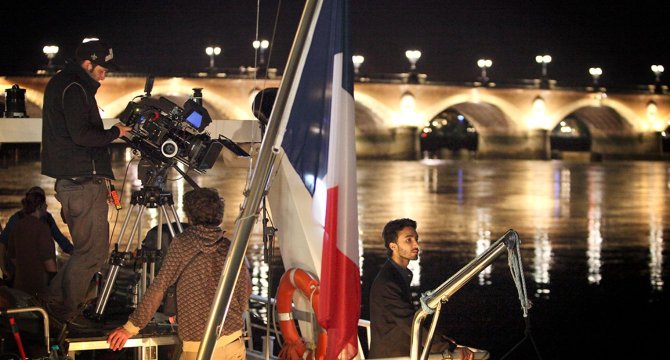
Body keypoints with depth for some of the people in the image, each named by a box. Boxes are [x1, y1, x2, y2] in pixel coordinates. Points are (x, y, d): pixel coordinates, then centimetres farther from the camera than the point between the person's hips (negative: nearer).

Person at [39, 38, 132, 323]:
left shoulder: (59, 84, 19)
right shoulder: (74, 88, -13)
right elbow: (81, 135, -21)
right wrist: (115, 133, -8)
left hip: (69, 180, 10)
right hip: (85, 182, -10)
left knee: (87, 249, 16)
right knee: (93, 251, -4)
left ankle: (55, 299, 19)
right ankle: (68, 311, 2)